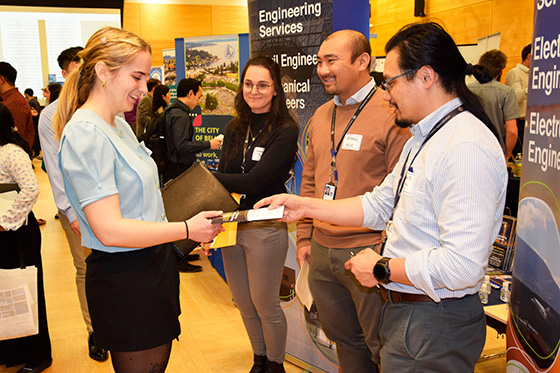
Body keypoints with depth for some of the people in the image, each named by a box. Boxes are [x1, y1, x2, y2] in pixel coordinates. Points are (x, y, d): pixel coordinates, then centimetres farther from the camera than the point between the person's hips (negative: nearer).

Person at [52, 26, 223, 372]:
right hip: (125, 280, -9)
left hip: (155, 263, 9)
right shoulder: (85, 134, -20)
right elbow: (110, 230, -25)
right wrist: (187, 229, -18)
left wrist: (196, 229, 7)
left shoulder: (120, 125, 10)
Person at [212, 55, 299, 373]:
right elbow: (222, 180, 4)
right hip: (231, 224, 6)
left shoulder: (285, 131, -12)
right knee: (244, 303, 17)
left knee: (265, 305, 8)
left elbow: (254, 181, -20)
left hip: (266, 227, -6)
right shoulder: (235, 129, 7)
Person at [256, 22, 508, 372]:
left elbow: (462, 265, -29)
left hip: (433, 328, -9)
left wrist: (382, 269, -17)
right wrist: (304, 206, 8)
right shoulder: (421, 139, 12)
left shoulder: (466, 148, -24)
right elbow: (379, 206, 14)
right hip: (403, 310, 9)